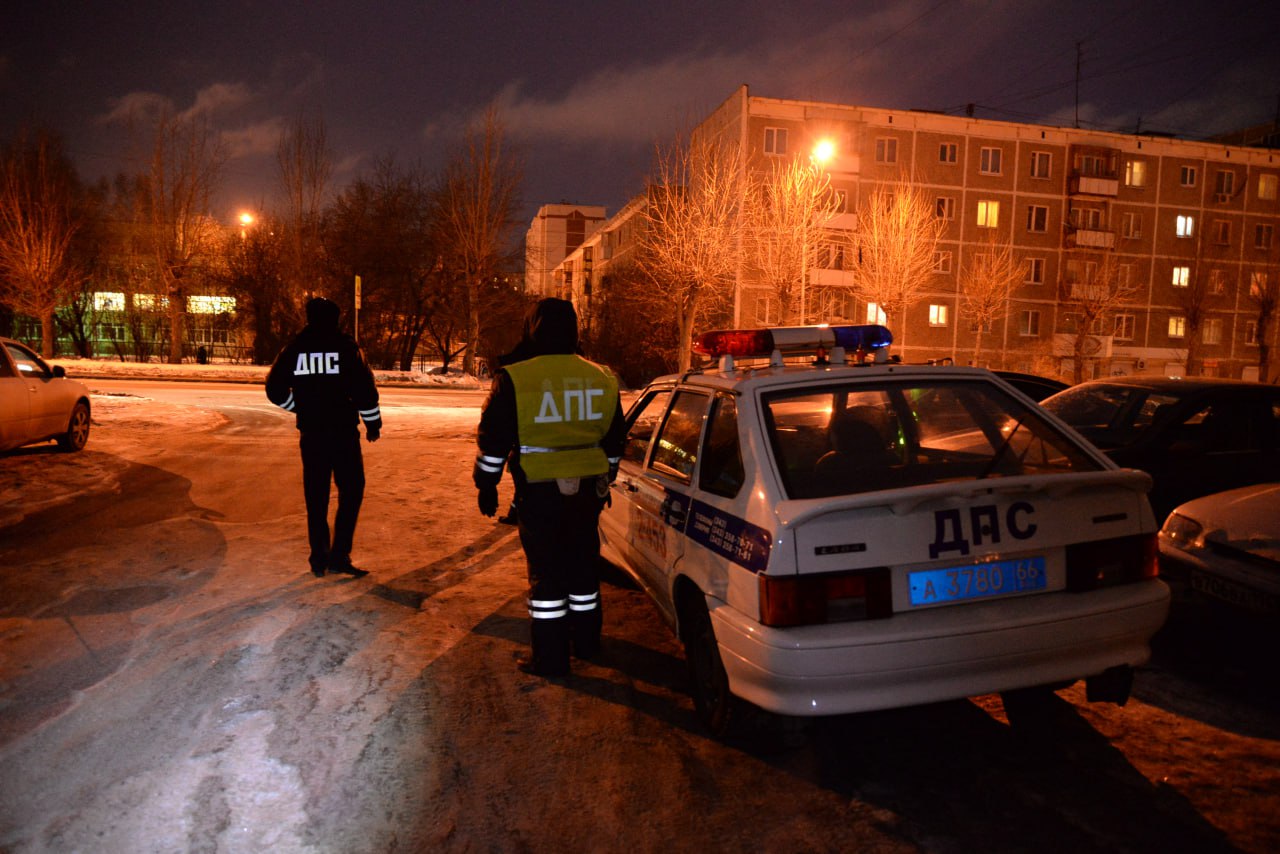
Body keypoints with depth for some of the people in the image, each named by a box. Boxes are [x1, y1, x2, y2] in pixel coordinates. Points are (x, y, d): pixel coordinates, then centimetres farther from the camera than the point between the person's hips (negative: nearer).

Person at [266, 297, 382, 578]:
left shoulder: (294, 348, 4)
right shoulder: (346, 346, -7)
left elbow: (275, 391, 6)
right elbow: (365, 388, -11)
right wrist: (373, 422, 2)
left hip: (311, 434, 4)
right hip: (343, 432, -4)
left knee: (316, 495, 12)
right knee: (351, 491, 7)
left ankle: (319, 558, 16)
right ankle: (339, 554, -1)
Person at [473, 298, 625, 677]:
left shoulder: (514, 379, -11)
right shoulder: (602, 379, 4)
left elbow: (493, 440, -7)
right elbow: (614, 442, 14)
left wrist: (486, 484, 6)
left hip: (539, 494, -4)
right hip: (587, 491, 5)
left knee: (546, 572, 4)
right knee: (583, 566, 19)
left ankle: (549, 657, 12)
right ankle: (585, 642, 33)